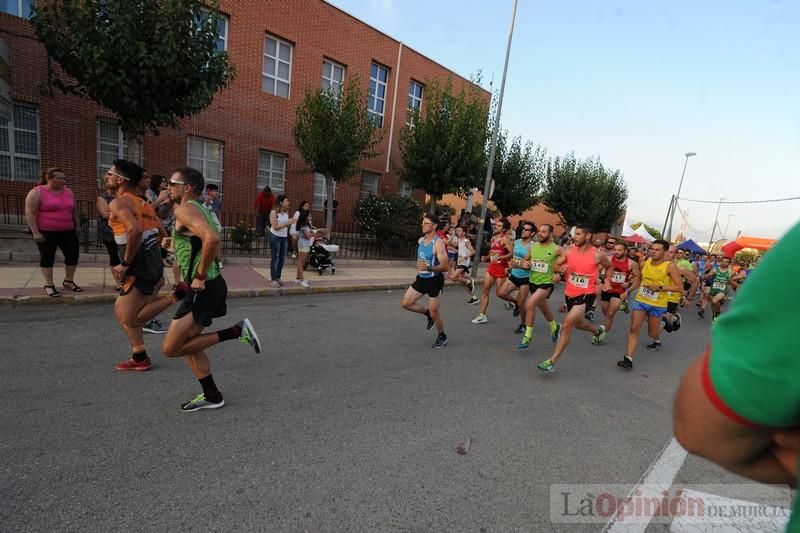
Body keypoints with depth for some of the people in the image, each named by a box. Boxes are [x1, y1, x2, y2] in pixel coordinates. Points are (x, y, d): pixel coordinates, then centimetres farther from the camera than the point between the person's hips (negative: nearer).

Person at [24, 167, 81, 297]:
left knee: (73, 255, 5)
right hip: (46, 232, -5)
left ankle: (68, 281, 21)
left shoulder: (68, 191, 8)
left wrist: (77, 226, 12)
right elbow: (29, 213, -11)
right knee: (47, 258, 3)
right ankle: (49, 286, 11)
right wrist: (35, 232, -16)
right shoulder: (37, 192, -8)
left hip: (67, 231, 5)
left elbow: (74, 210, 16)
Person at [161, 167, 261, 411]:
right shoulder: (200, 209, 18)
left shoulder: (184, 209, -13)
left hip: (203, 289, -10)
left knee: (170, 348, -3)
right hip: (208, 287, 10)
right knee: (187, 343, 17)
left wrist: (200, 276, -22)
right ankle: (211, 396, 23)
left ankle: (236, 331, -3)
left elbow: (212, 239, -31)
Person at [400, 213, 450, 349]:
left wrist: (428, 268, -36)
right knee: (405, 303, 2)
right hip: (421, 278, 7)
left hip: (434, 281, -7)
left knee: (434, 313, 0)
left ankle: (442, 337, 26)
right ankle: (427, 313, 25)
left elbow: (445, 266, -24)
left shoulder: (438, 243, -19)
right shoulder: (420, 240, 4)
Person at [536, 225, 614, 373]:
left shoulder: (598, 254, -12)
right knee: (577, 323, 27)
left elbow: (610, 267, 9)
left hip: (586, 295, -5)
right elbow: (556, 265, 4)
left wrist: (608, 281, -6)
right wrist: (561, 268, -18)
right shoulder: (568, 251, -6)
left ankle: (551, 361, -11)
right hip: (570, 293, 6)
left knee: (567, 326, -18)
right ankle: (598, 331, 63)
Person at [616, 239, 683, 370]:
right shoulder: (645, 263, -1)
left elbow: (680, 287, -14)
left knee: (652, 332, 14)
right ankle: (628, 359, -8)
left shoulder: (670, 266, -13)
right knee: (634, 328, -8)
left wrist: (660, 287, -22)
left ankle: (657, 341, 52)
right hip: (640, 300, 3)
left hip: (657, 305, -3)